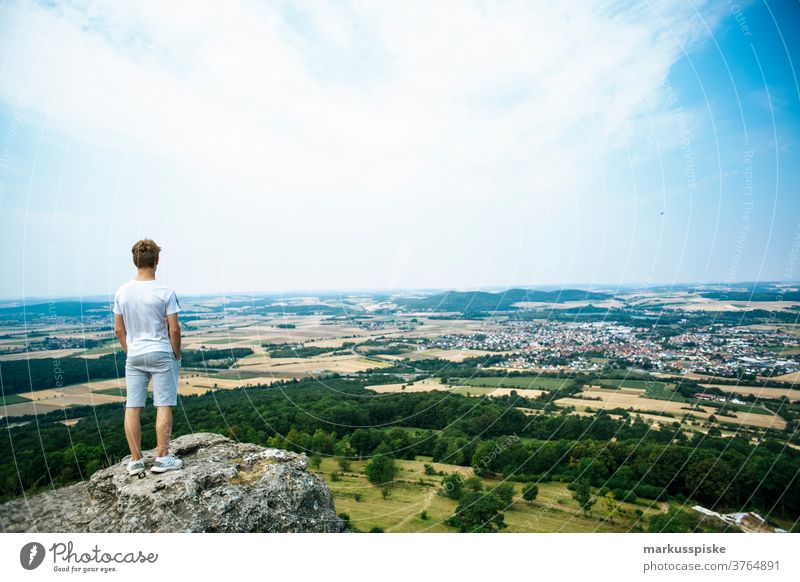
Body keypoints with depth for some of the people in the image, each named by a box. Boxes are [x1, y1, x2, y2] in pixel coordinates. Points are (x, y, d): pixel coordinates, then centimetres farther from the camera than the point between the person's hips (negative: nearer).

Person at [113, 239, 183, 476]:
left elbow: (118, 330, 6)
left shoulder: (122, 292, 2)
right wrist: (177, 354, 2)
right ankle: (162, 458, 7)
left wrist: (130, 351, 17)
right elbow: (174, 329, -12)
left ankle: (135, 460, 16)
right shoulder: (165, 292, -12)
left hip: (133, 357, 4)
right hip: (161, 354, -4)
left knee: (132, 407, 9)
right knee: (163, 406, 3)